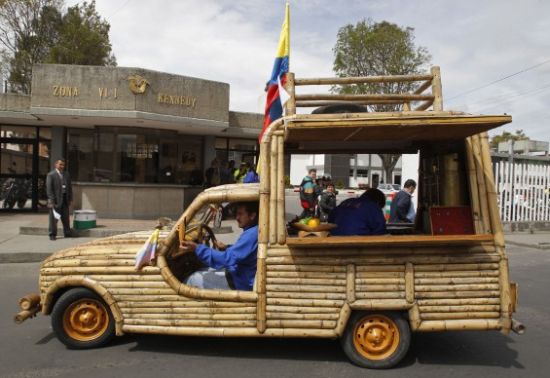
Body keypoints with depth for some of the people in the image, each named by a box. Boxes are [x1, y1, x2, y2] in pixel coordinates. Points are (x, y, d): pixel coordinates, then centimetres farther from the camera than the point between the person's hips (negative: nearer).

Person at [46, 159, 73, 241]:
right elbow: (49, 188, -10)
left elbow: (70, 187, 14)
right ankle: (52, 235, 9)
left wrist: (70, 199, 9)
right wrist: (51, 201, -16)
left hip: (65, 199, 5)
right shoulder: (51, 175, -5)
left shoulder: (66, 174, 12)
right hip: (56, 200, -5)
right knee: (53, 218, 0)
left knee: (66, 218, 11)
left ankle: (67, 234, 19)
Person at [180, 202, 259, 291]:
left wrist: (197, 248, -30)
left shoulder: (252, 234, -26)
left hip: (241, 284, -10)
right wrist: (226, 248, 7)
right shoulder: (253, 231, 5)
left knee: (195, 279, -7)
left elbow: (228, 259, -30)